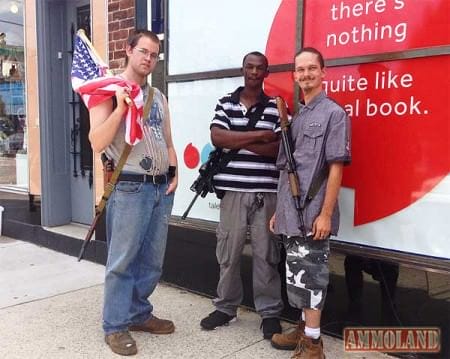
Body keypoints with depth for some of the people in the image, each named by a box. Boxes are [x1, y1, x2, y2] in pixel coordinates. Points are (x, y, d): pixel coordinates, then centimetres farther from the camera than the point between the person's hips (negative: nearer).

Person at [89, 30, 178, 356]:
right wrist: (121, 107, -22)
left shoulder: (159, 97, 16)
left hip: (162, 188, 7)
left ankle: (139, 314, 29)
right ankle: (115, 326, 14)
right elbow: (97, 143, -14)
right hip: (130, 188, -6)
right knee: (123, 260, 0)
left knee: (152, 261, 13)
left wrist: (174, 174, 7)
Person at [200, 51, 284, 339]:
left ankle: (270, 312, 18)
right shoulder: (225, 103, 10)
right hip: (233, 189, 2)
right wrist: (260, 135, -10)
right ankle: (226, 307, 25)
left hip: (266, 192, -1)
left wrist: (236, 141, -8)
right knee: (228, 252, 9)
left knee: (266, 254, 5)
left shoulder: (276, 107, 5)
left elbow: (280, 148, -7)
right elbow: (217, 137, -6)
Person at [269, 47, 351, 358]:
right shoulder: (296, 117, 15)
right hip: (291, 215, 7)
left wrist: (326, 214, -16)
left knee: (309, 276, -1)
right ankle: (304, 329, 30)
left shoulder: (334, 113, -5)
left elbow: (336, 168, -11)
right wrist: (279, 210, 16)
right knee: (297, 274, 15)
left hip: (313, 215, -7)